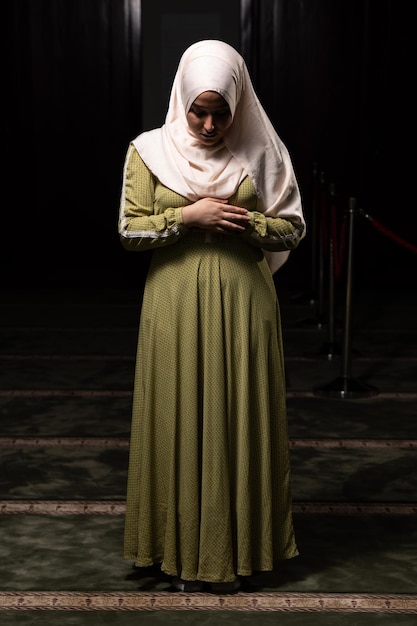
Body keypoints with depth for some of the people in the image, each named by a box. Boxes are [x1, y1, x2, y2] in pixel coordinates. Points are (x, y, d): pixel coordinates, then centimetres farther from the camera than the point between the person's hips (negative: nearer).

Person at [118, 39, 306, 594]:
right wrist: (188, 216, -15)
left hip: (242, 303, 1)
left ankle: (238, 546, 20)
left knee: (240, 419, 5)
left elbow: (294, 229, 2)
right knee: (181, 420, 4)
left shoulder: (261, 152, 1)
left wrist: (248, 224, -15)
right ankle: (185, 551, 17)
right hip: (176, 304, 0)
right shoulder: (149, 150, 0)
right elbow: (129, 230, -3)